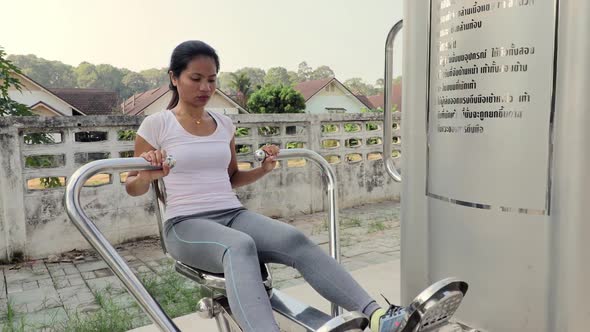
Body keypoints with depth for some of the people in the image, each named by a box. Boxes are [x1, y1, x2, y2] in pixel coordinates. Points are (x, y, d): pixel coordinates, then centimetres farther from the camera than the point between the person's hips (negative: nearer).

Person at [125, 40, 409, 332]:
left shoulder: (224, 124, 14)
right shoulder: (156, 125, 0)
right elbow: (132, 188, 4)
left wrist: (263, 169, 5)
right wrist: (147, 175, -20)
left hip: (234, 215, 4)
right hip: (186, 225, -4)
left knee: (294, 239, -25)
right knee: (240, 245, -38)